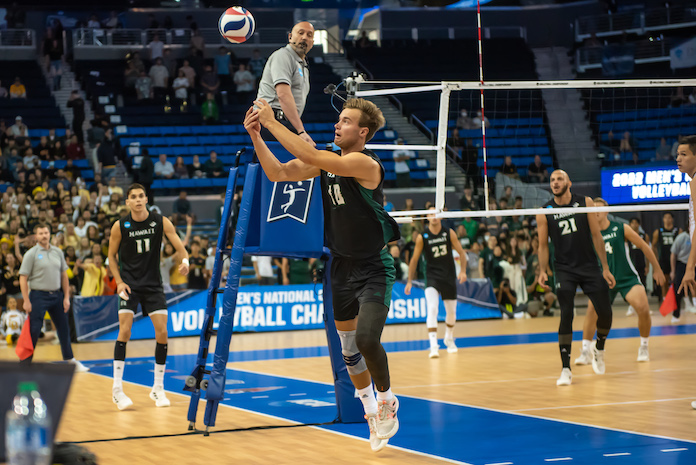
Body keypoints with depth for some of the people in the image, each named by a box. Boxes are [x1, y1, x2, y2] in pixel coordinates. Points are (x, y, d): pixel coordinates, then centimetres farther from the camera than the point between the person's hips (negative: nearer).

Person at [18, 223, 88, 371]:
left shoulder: (58, 252, 9)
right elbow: (23, 278, -7)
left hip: (56, 295, 5)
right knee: (33, 331, -6)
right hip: (38, 296, -5)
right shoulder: (31, 254, -5)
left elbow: (64, 275, 13)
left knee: (64, 329, 10)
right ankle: (25, 363, 2)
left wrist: (66, 297, 6)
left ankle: (70, 360, 22)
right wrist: (26, 301, -12)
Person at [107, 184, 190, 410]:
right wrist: (119, 281, -8)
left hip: (153, 284, 2)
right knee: (124, 331, -14)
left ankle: (158, 388, 10)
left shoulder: (161, 222, -7)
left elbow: (180, 247, -11)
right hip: (129, 284, -2)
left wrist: (185, 260, -33)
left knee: (162, 332, -4)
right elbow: (112, 256, 4)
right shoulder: (120, 226, -7)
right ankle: (117, 388, -6)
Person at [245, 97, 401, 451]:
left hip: (374, 268, -7)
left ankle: (386, 399, 4)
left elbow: (310, 156, -31)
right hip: (341, 265, 8)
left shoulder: (365, 163, -20)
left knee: (366, 339, -22)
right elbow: (279, 173, 0)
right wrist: (256, 136, -11)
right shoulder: (328, 159, 3)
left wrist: (272, 122, -26)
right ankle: (372, 413, 31)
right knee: (348, 347, 13)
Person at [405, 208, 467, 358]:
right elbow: (414, 259, 0)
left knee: (451, 311, 13)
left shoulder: (449, 233, -3)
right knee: (432, 308, -21)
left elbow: (461, 252, 4)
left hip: (449, 276, 2)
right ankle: (434, 345, -23)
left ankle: (449, 338, 40)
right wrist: (409, 281, -1)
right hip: (432, 277, -2)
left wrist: (463, 271, -11)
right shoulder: (422, 237, -7)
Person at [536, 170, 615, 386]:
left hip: (590, 266, 1)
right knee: (566, 315, -13)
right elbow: (543, 245, 4)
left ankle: (599, 348, 29)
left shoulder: (585, 203, -1)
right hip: (564, 269, -1)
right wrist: (543, 270, -11)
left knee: (605, 313, -3)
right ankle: (566, 369, -8)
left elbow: (596, 236, 2)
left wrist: (605, 268, 0)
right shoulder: (544, 212, -1)